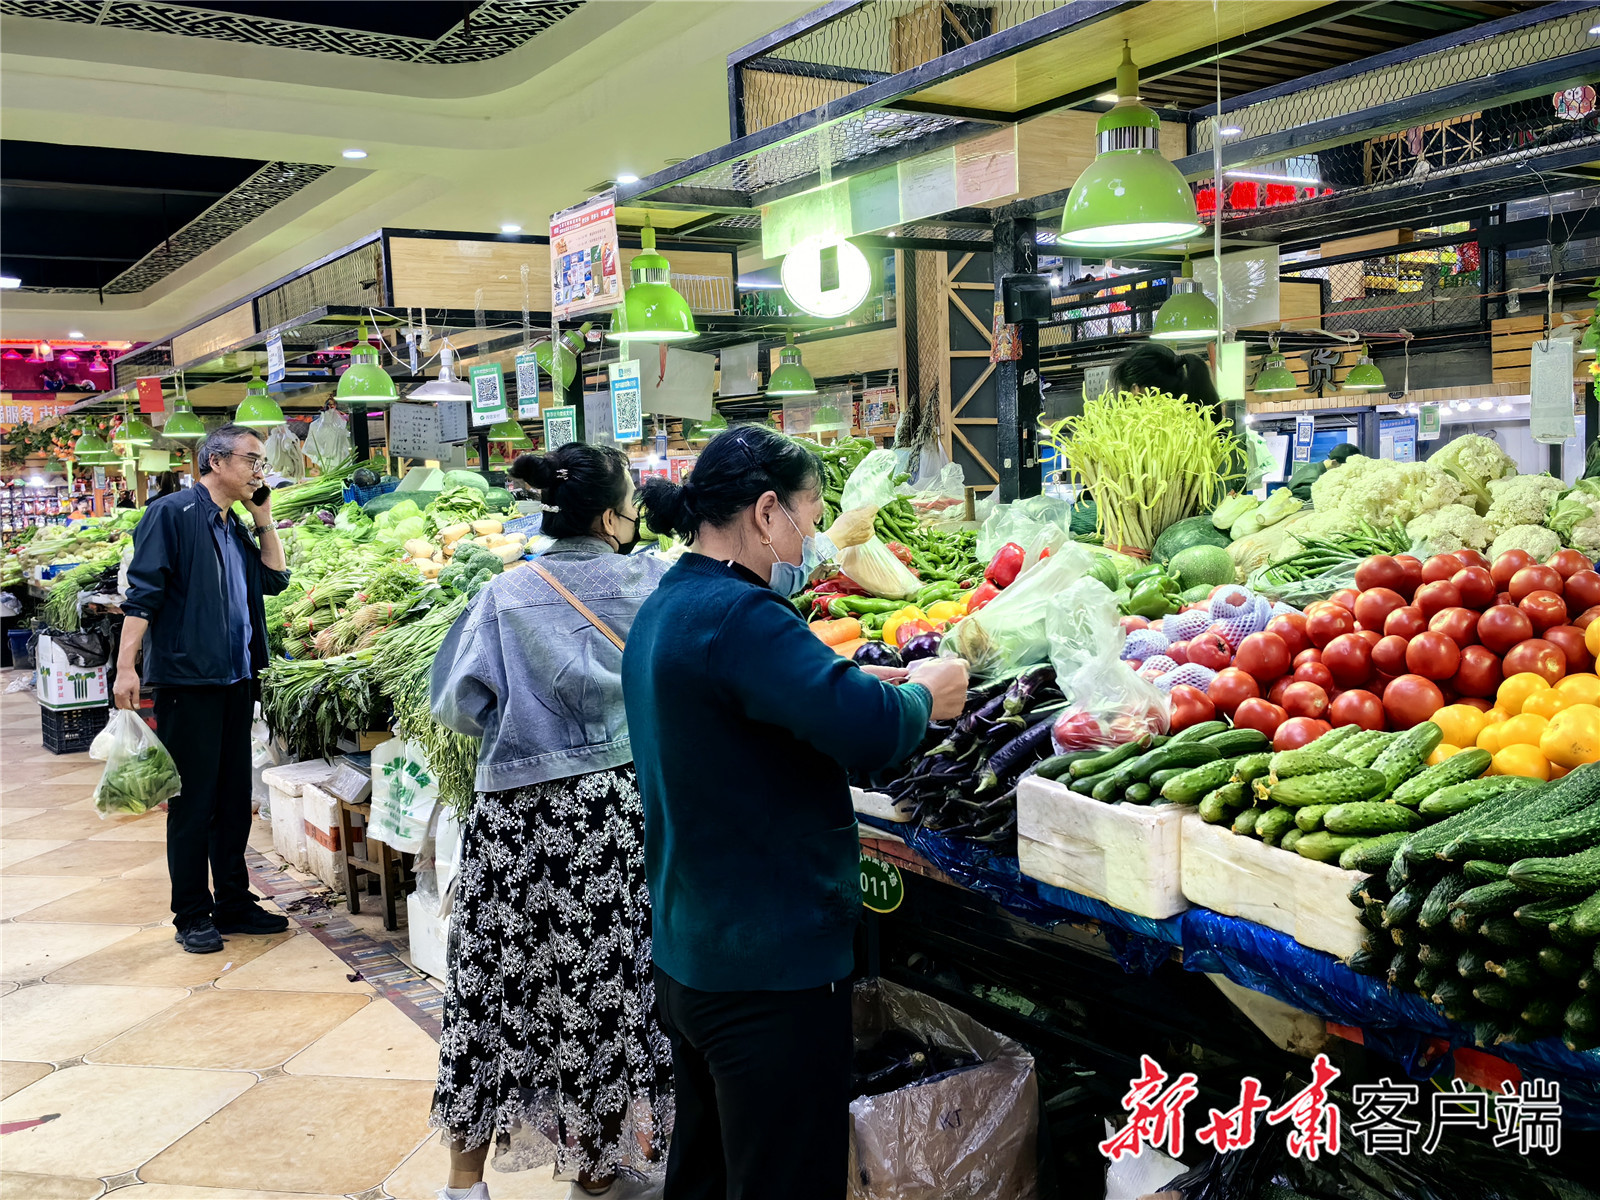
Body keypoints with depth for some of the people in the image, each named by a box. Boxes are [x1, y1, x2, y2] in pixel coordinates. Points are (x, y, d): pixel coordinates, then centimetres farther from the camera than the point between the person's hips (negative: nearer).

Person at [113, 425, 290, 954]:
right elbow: (142, 593, -12)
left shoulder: (237, 527, 16)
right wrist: (126, 667, -18)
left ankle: (233, 904, 22)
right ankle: (191, 916, 10)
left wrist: (263, 520, 8)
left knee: (233, 796, 12)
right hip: (187, 678, -7)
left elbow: (275, 579, 16)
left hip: (235, 680, 8)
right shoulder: (173, 513, -7)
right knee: (193, 800, 0)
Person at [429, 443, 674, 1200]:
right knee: (606, 980, 11)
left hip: (515, 818, 1)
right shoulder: (650, 584, -4)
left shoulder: (507, 595, -3)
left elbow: (456, 704, -3)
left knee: (499, 980, 10)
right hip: (613, 808, 0)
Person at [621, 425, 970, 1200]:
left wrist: (856, 682, 7)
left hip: (688, 956, 10)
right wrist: (924, 695, -10)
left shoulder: (663, 610, 9)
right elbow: (870, 730, -31)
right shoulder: (739, 615, -23)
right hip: (770, 967, -10)